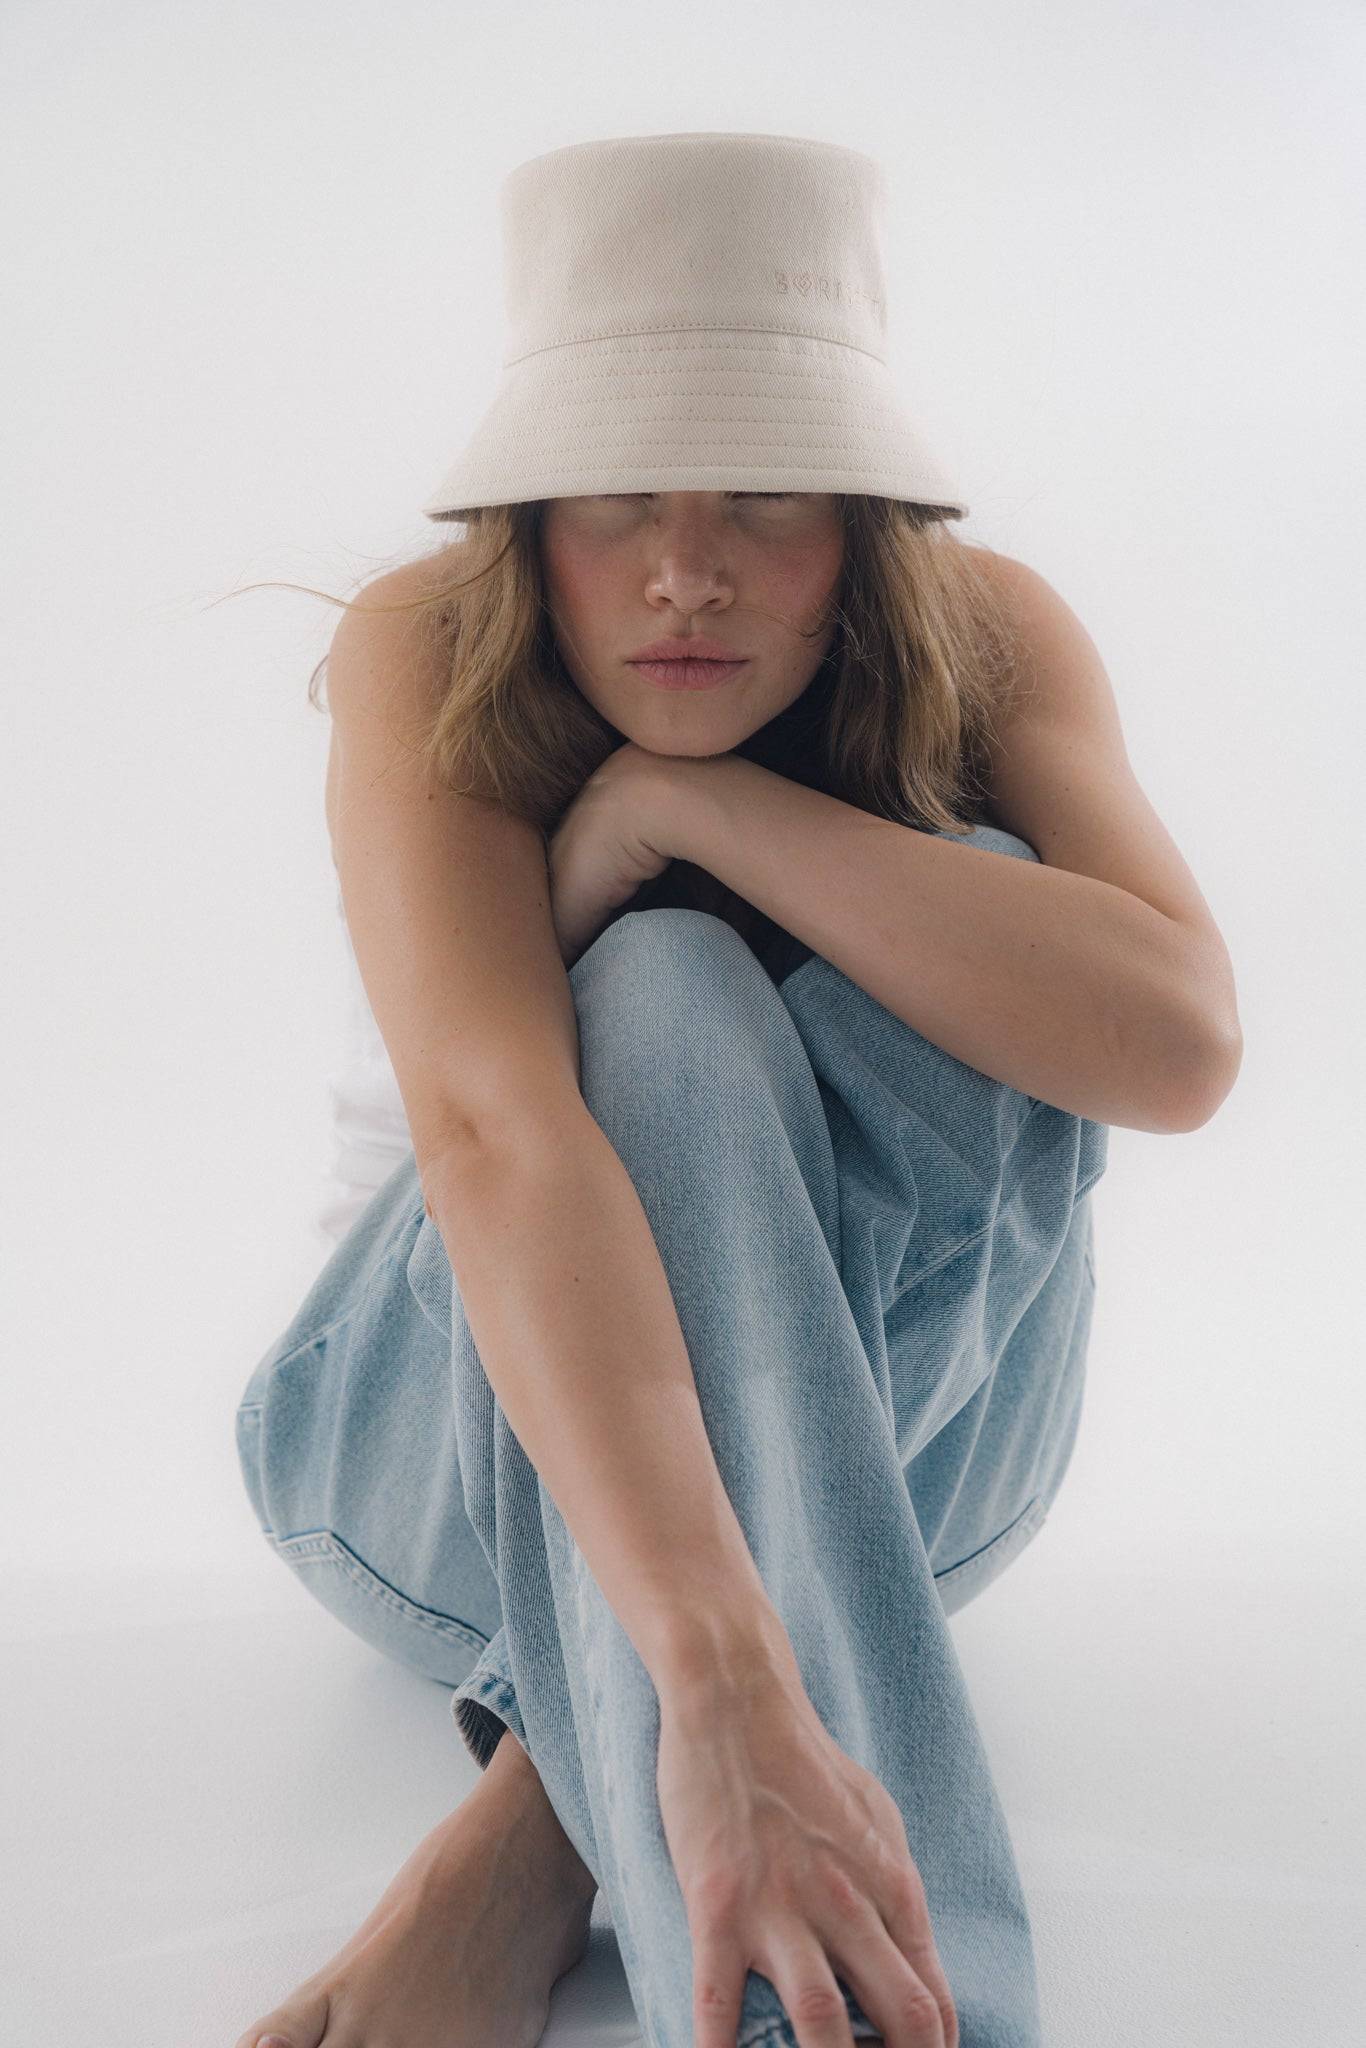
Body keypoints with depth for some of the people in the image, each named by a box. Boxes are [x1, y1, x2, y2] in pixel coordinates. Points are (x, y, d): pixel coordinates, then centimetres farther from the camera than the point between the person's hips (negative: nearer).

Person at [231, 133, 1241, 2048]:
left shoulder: (985, 636, -15)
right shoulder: (427, 655, -22)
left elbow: (1180, 1044, -32)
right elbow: (491, 1122, -39)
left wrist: (690, 800, -33)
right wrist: (723, 1680, -52)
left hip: (897, 1427, 2)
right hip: (485, 1440, -2)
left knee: (984, 900, -28)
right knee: (658, 997, -34)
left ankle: (549, 1809, -29)